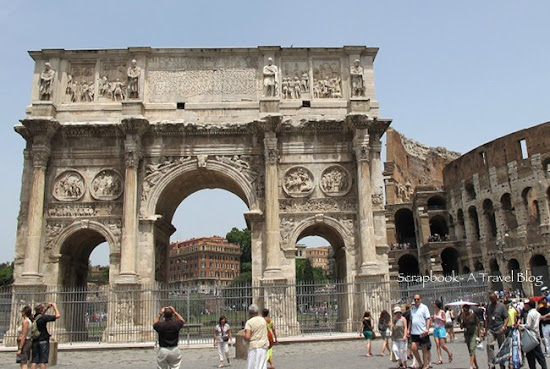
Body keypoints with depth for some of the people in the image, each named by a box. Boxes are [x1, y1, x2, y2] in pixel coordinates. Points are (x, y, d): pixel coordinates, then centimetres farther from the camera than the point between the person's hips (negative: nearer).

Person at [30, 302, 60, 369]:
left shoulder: (34, 317, 6)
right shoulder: (43, 317, -14)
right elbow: (57, 316, -15)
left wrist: (48, 306, 25)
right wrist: (54, 306, -2)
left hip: (35, 341, 6)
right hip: (43, 341, -6)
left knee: (34, 361, 5)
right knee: (43, 361, -1)